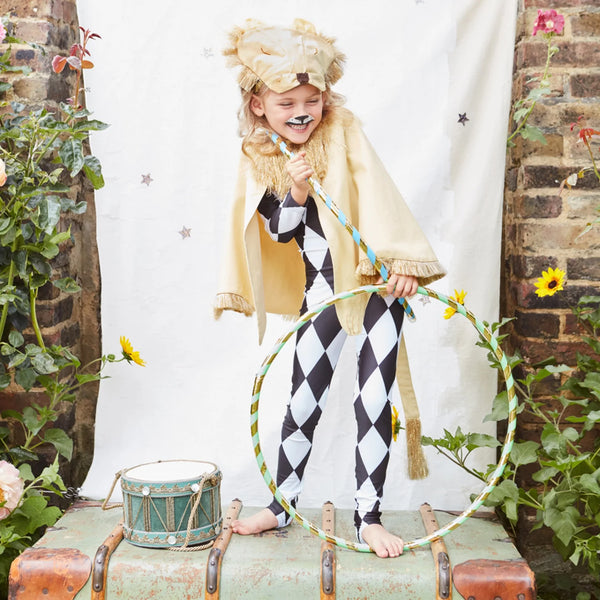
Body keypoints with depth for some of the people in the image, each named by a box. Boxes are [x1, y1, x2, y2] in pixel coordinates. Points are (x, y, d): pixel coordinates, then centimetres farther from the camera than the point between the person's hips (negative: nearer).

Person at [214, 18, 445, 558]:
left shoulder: (343, 128, -11)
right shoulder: (258, 160, -3)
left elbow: (378, 195, -14)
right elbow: (281, 232, -5)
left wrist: (399, 261, -21)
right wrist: (296, 193, -24)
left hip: (377, 277, -2)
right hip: (325, 286, 3)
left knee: (374, 398, -4)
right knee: (305, 396, 7)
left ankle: (369, 518, 6)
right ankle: (282, 506, 24)